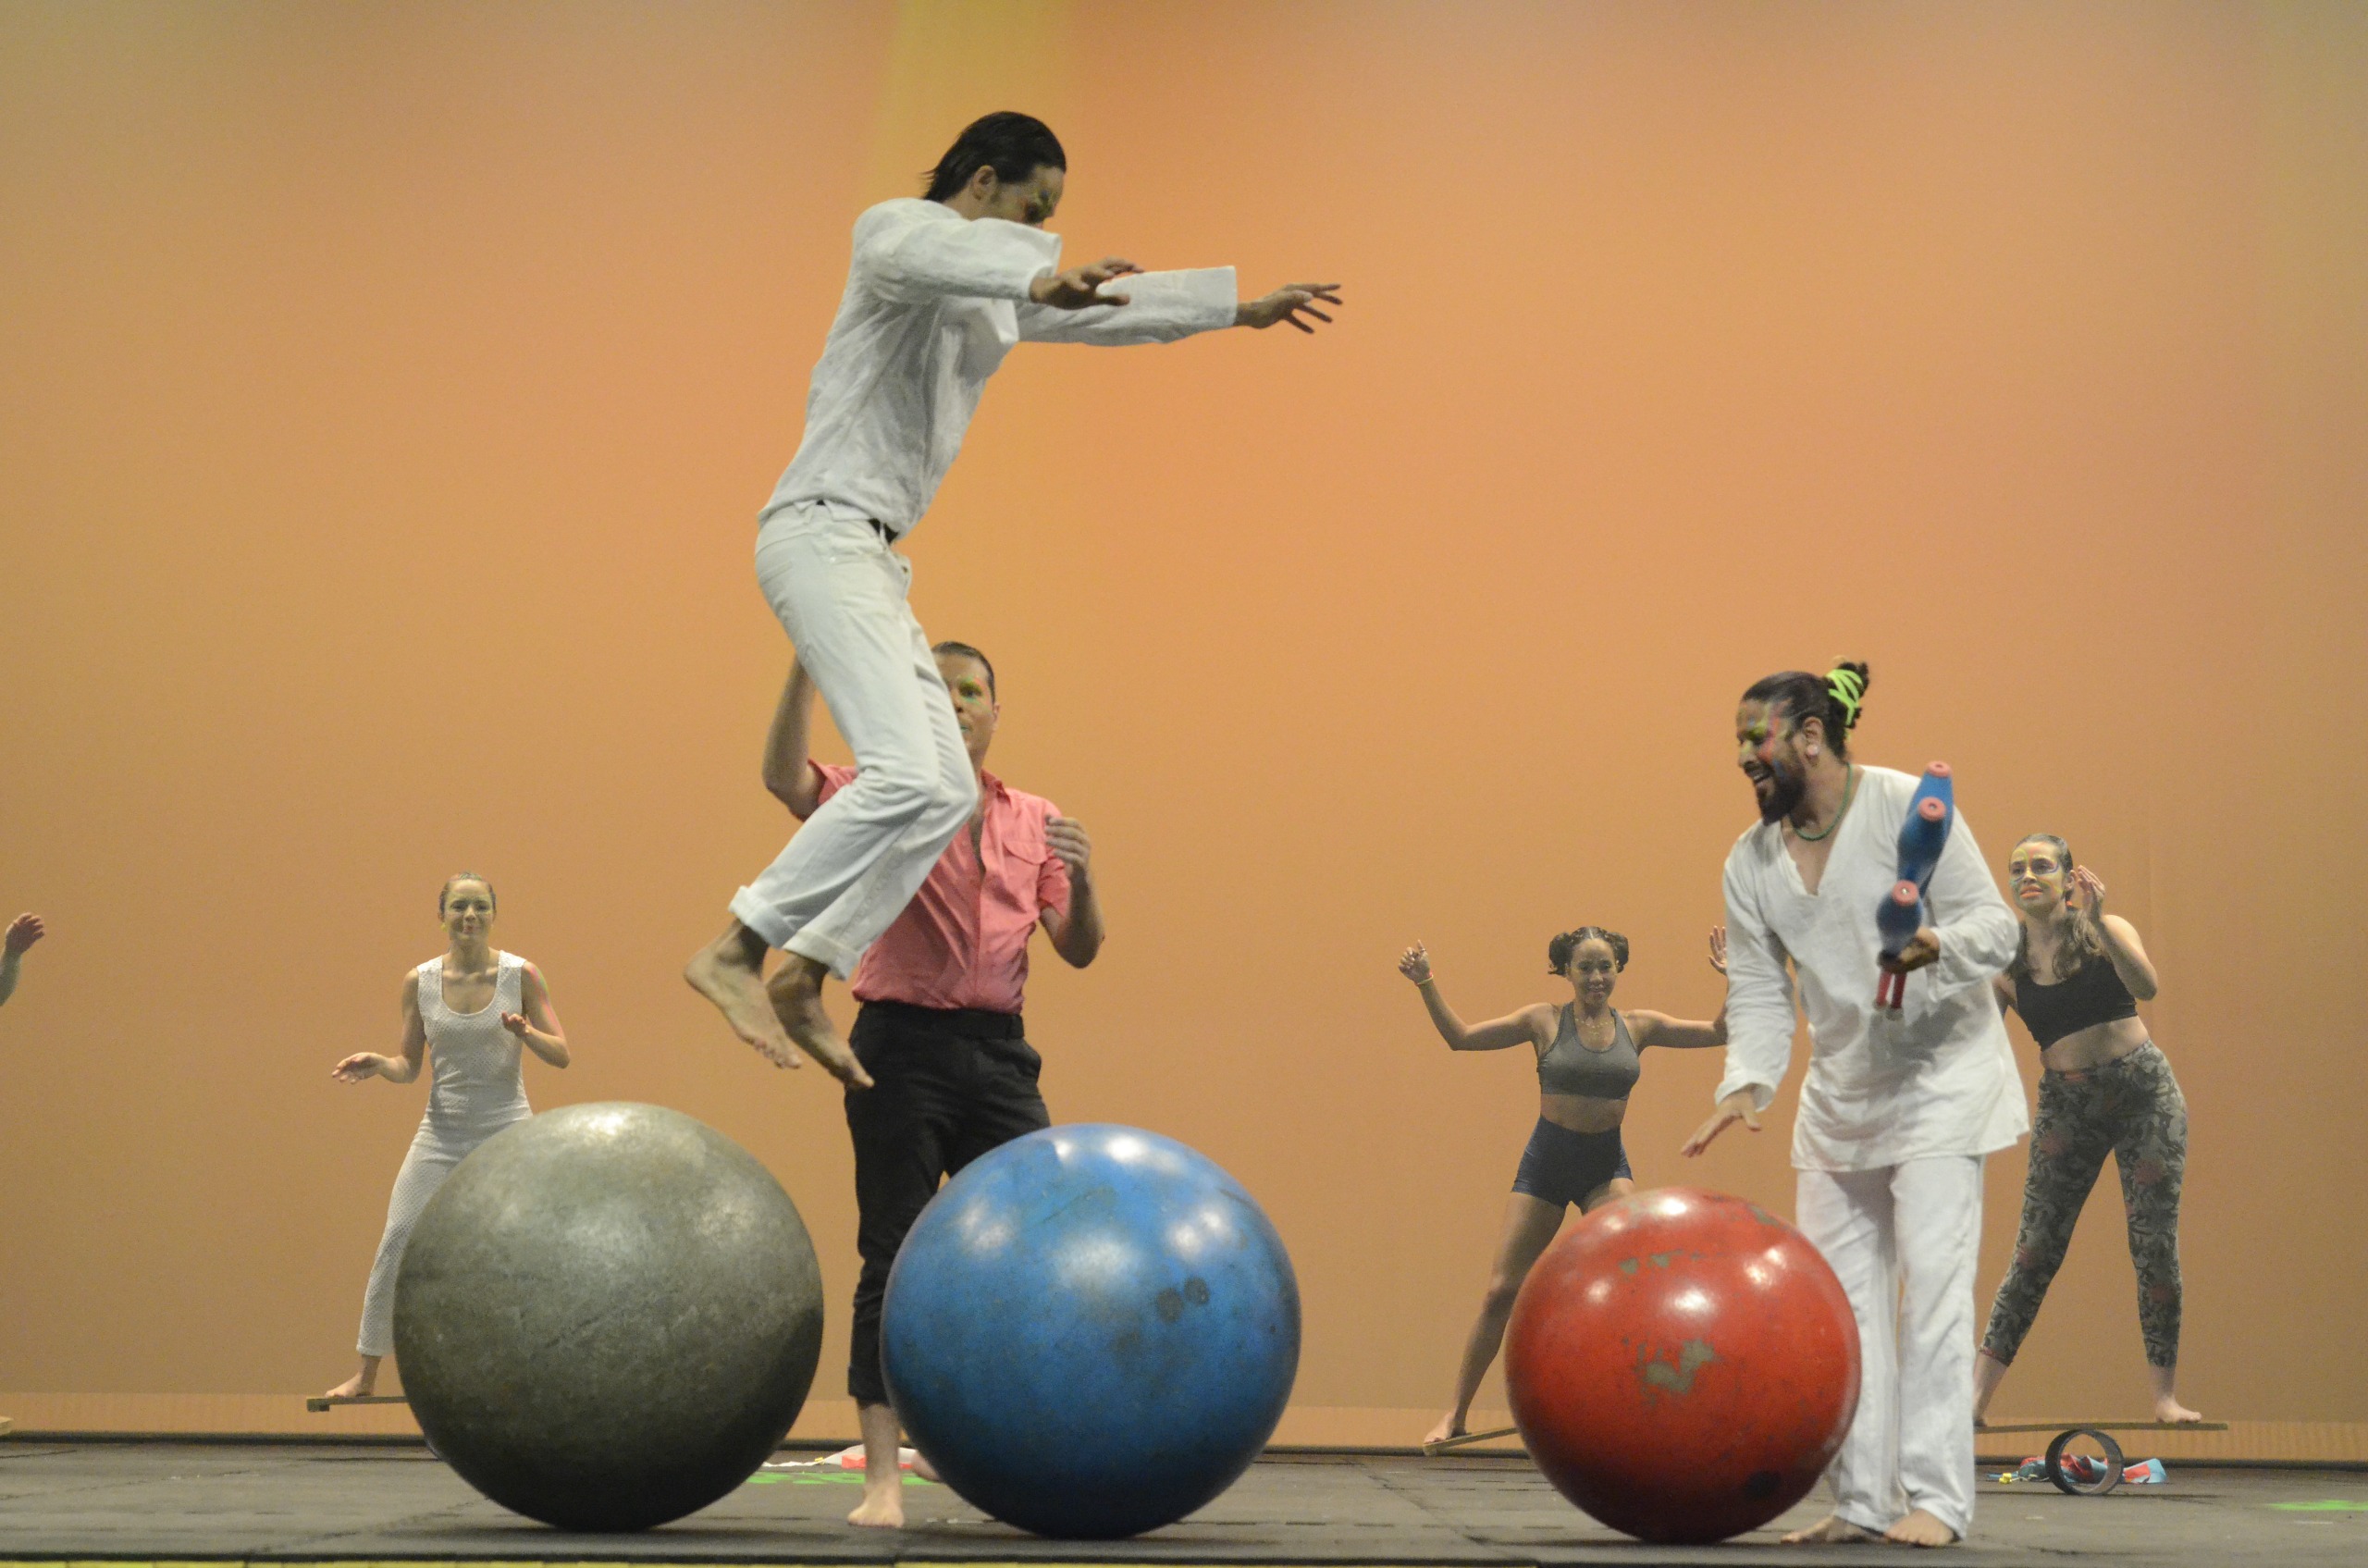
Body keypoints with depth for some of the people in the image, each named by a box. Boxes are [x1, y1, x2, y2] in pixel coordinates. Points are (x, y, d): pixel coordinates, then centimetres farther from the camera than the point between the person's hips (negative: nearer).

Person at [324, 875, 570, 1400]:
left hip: (507, 1132, -2)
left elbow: (561, 1055, -4)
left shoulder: (521, 975, -5)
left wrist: (527, 1035, -23)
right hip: (441, 1133, 2)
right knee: (396, 1243, -5)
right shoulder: (419, 981, 1)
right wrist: (378, 1065, -14)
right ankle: (366, 1375, 5)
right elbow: (409, 1066, 7)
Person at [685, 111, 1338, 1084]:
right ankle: (733, 953, -21)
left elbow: (1111, 310, 35)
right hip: (824, 534, -10)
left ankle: (803, 982, 4)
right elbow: (923, 252, -29)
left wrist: (1241, 306, 34)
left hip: (869, 559, 10)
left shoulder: (989, 295, 24)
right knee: (905, 776, -23)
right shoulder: (898, 230, -3)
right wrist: (1038, 280, -49)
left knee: (948, 793, 4)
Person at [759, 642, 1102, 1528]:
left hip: (1000, 1053, 4)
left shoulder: (1036, 822, 15)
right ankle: (882, 1479, -3)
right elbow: (784, 777, -16)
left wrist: (1081, 874, -9)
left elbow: (1079, 950, 10)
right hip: (904, 1046, -4)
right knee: (894, 1261, -4)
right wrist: (808, 659, -24)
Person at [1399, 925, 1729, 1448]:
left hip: (1607, 1165, 1)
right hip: (1546, 1163, -1)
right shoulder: (1545, 1021, -4)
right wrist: (1426, 985, -13)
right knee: (1501, 1292, 1)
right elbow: (1461, 1037, -2)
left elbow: (1721, 1033, 2)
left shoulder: (1637, 1026, 1)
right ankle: (1457, 1413, 13)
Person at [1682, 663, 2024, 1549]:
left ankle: (1935, 1498, -12)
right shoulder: (1750, 864, 2)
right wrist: (1746, 1085, -15)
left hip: (1939, 1074, -6)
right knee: (1839, 1292, 5)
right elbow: (1758, 995, 3)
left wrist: (1935, 945, -36)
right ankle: (1861, 1501, 11)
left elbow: (1996, 927, -14)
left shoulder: (1908, 808, -14)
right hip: (1840, 1093, 6)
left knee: (1930, 1282, -14)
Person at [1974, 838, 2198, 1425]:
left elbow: (2146, 986, -23)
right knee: (2034, 1253, -4)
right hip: (2067, 1106, 1)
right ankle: (1975, 1395, -7)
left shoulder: (2105, 931, -3)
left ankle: (2165, 1394, 6)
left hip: (2145, 1092, -1)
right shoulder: (2006, 965, 2)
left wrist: (2096, 920, -31)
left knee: (2155, 1244, -4)